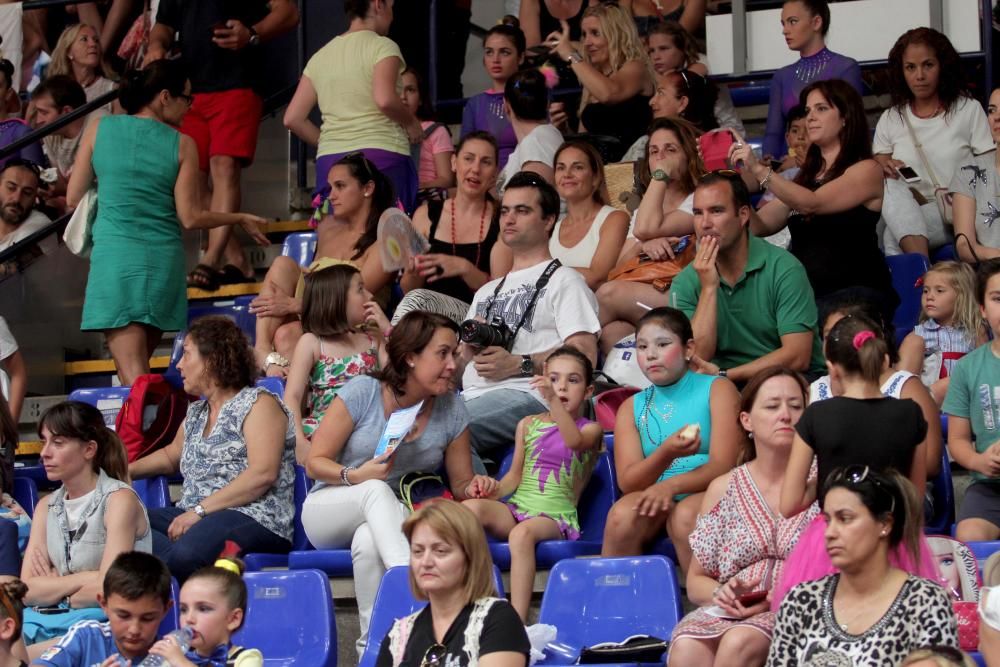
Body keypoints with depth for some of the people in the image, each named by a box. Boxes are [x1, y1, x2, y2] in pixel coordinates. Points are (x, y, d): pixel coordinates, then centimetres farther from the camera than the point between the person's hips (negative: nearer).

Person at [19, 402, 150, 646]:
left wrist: (54, 587, 0)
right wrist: (84, 579, -9)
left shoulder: (119, 500, -7)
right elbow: (28, 591, 2)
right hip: (51, 620, 6)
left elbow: (107, 591, -14)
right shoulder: (47, 507, 13)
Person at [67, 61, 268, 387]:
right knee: (139, 364, 18)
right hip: (163, 259, 1)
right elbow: (190, 218, 0)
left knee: (132, 374, -9)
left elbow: (73, 199, 8)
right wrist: (241, 219, 15)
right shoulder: (182, 145, 0)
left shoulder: (100, 129, 3)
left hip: (114, 254, -1)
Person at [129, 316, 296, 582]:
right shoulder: (196, 413, 26)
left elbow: (262, 474, -14)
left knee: (188, 553, -43)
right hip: (194, 519, 9)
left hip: (254, 519, -9)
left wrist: (200, 510, -18)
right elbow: (172, 455, 45)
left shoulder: (258, 403, 0)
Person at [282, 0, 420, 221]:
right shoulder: (382, 46, -2)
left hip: (331, 161, 6)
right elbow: (385, 99, -19)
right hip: (381, 156, -6)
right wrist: (412, 123, -2)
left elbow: (293, 118, 13)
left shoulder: (321, 56, 16)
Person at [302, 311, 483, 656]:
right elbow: (315, 463, -6)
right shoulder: (362, 392, -10)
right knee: (378, 490, -37)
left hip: (392, 523, 1)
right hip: (328, 511, -1)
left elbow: (461, 484, 7)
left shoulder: (451, 410, 0)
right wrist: (355, 477, -26)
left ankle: (373, 644, -33)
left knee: (368, 541, -37)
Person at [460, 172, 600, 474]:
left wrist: (517, 364, -10)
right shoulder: (487, 292, 36)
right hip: (472, 395, 6)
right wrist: (471, 343, 6)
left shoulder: (563, 280, 13)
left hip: (526, 395, -6)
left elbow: (584, 353, -3)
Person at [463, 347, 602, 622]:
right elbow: (515, 474, 15)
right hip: (517, 507, 4)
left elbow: (575, 442, -18)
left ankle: (518, 621, -44)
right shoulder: (528, 425, 19)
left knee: (522, 533, -39)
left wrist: (553, 401, -33)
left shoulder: (590, 429, 7)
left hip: (557, 516, -4)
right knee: (470, 507, -28)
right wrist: (493, 492, -7)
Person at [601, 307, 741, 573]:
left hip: (705, 492, -3)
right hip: (653, 495, 3)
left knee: (686, 515, -35)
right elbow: (627, 482, -1)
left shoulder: (717, 389, 2)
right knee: (622, 515, -29)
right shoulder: (632, 407, 12)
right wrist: (666, 453, -22)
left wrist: (671, 485, -26)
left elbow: (723, 466, -9)